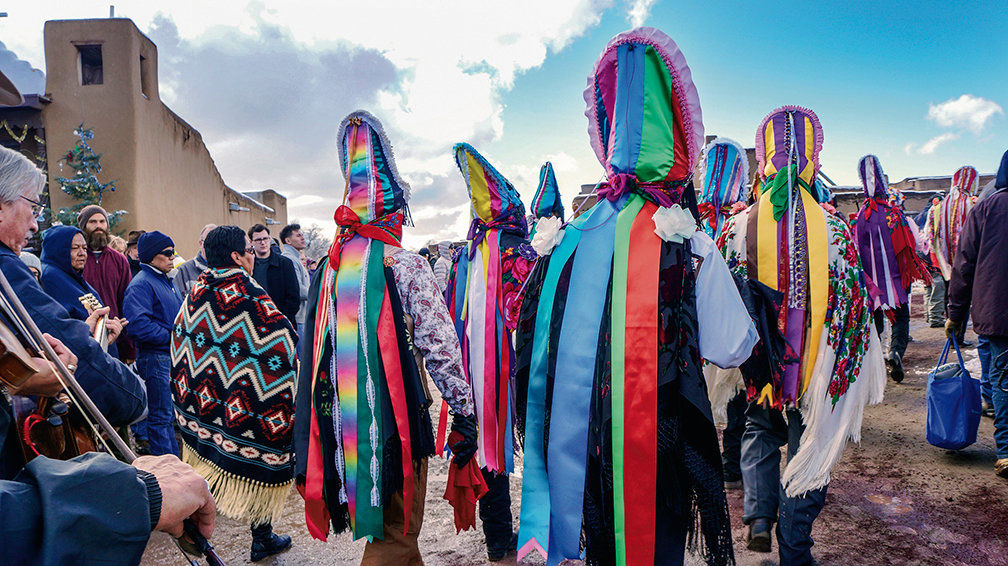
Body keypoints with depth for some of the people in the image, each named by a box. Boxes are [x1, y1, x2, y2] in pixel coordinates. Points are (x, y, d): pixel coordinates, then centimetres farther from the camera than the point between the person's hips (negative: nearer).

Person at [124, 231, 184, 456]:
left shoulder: (165, 280, 17)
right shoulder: (140, 284, -13)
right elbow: (138, 326, -25)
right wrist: (172, 337, -19)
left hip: (176, 357, 10)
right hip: (156, 359, -9)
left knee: (174, 414, 17)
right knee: (161, 417, -2)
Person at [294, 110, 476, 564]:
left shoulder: (325, 271, 7)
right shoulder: (405, 267, -11)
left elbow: (311, 352, 11)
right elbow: (440, 345, -15)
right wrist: (464, 412, -7)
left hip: (340, 421, 6)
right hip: (394, 420, -6)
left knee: (389, 524, 23)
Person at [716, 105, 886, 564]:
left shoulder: (739, 227, -9)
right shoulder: (835, 230, -11)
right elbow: (854, 306, -6)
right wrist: (850, 373, 5)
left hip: (756, 366, 1)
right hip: (816, 371, -1)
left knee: (760, 435, 25)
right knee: (807, 452, 13)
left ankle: (759, 519, 16)